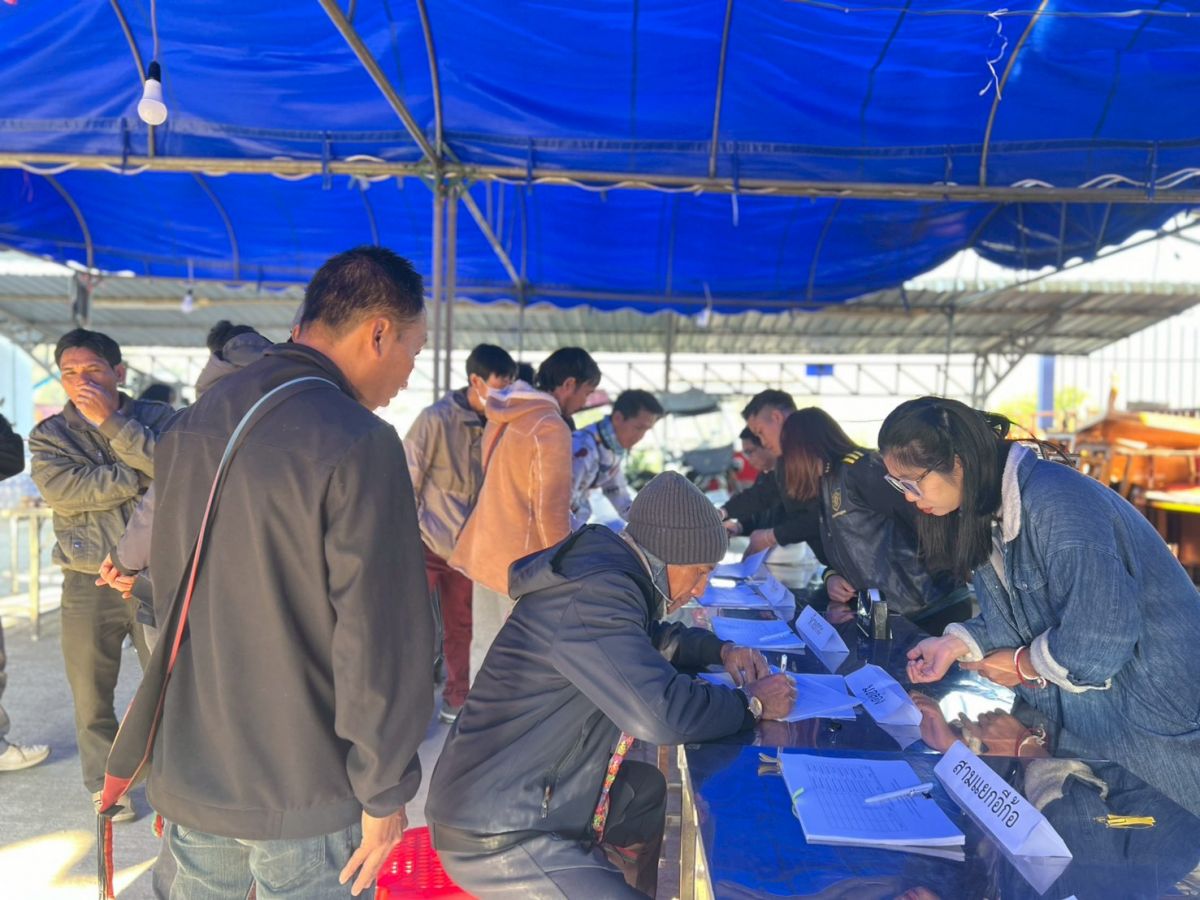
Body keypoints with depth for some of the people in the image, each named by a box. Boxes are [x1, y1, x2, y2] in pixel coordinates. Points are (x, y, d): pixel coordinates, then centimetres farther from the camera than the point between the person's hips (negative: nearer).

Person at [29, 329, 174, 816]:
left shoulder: (155, 417, 1)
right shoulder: (48, 434, 4)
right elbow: (59, 489, -15)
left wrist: (110, 422, -19)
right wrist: (143, 475, -16)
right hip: (88, 585, 1)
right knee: (92, 697, 11)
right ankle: (104, 784, 30)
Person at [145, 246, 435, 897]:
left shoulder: (190, 426, 3)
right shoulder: (358, 442, -21)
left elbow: (168, 596, 14)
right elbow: (380, 634, -22)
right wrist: (386, 789, -12)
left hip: (188, 773, 7)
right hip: (304, 794, -6)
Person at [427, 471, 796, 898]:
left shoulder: (608, 571, 4)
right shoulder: (594, 596, -26)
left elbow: (651, 639, 22)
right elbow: (663, 713, -33)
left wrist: (721, 650, 7)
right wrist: (751, 703, -16)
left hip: (519, 793, 10)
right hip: (496, 835, -10)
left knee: (649, 791, 23)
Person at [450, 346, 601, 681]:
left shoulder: (503, 417, 8)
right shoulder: (551, 428, -19)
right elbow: (551, 511, -19)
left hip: (484, 551, 9)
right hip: (521, 561, -9)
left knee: (485, 648, 16)